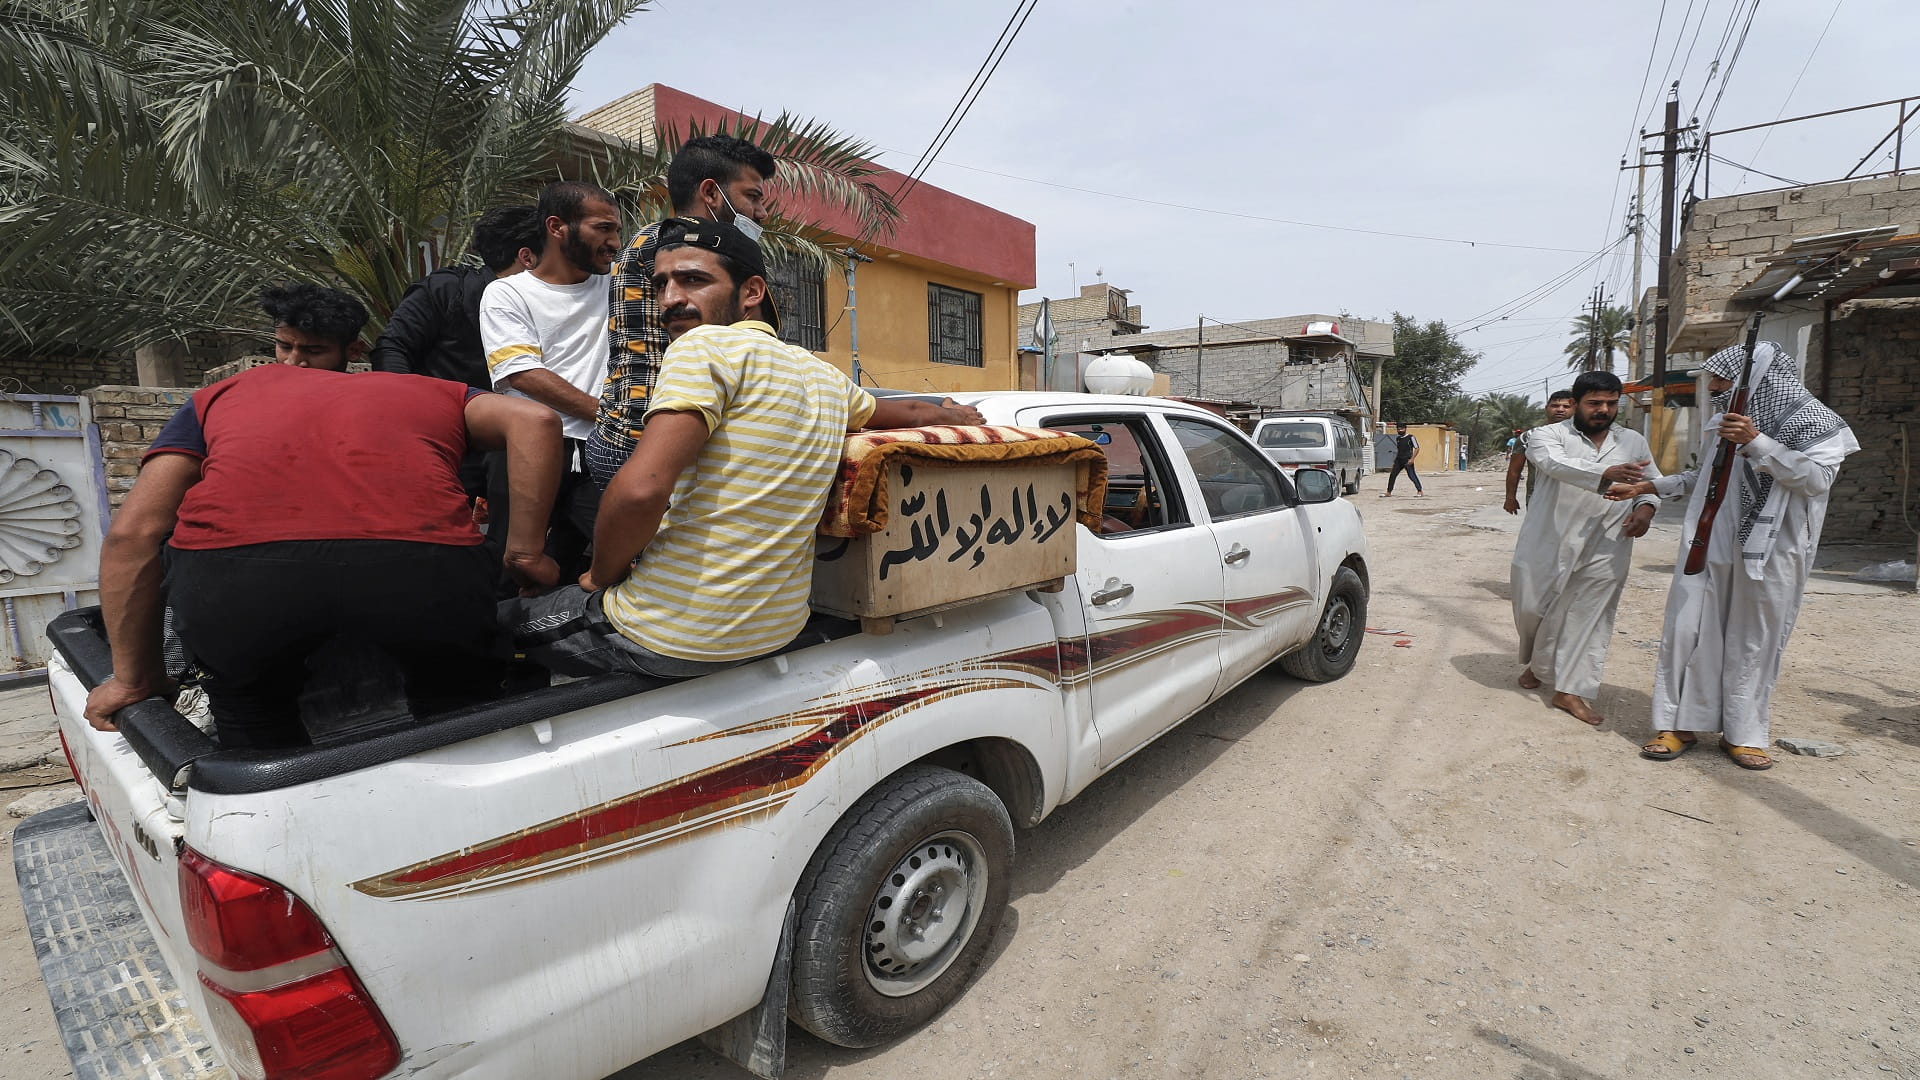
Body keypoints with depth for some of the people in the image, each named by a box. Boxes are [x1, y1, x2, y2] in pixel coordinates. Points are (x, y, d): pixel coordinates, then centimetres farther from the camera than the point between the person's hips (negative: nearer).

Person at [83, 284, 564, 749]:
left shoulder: (219, 397, 35)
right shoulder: (424, 390, 35)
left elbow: (131, 534, 24)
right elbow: (534, 421, 15)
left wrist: (136, 679, 30)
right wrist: (525, 553, 15)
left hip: (234, 570, 1)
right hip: (420, 567, -1)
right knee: (456, 691, 30)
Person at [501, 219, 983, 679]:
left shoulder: (706, 344, -15)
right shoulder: (825, 375, 7)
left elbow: (640, 489, -27)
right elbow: (910, 411, 25)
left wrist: (603, 574, -8)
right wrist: (951, 413, 48)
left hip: (669, 636, -8)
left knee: (502, 615, 20)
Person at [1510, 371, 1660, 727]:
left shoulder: (1634, 442, 13)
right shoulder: (1548, 435, -3)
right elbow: (1557, 464, -24)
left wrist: (1646, 506, 0)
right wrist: (1607, 474, -41)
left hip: (1604, 549, 3)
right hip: (1548, 543, -3)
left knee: (1588, 618, 1)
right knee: (1532, 609, 6)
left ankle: (1571, 690, 9)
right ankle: (1534, 664, 36)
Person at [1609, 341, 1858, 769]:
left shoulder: (1817, 423, -2)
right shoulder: (1720, 424, 11)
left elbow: (1816, 479, -15)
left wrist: (1757, 442, -21)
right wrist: (1647, 487, 20)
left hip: (1768, 552, -4)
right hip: (1707, 546, 4)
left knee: (1754, 641, 4)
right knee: (1688, 630, -1)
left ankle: (1743, 733, 15)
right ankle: (1680, 723, 7)